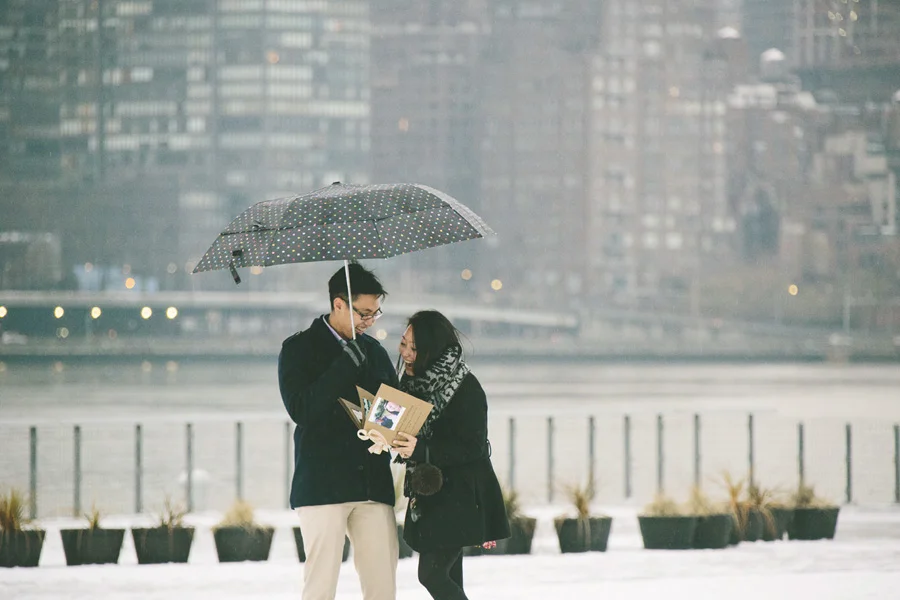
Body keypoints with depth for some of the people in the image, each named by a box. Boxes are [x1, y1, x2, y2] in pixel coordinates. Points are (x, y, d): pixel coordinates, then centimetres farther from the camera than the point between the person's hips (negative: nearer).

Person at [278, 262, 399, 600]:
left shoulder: (374, 352, 17)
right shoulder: (299, 349, 2)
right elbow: (300, 409, -11)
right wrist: (346, 366, -18)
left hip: (374, 483, 5)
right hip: (323, 483, -5)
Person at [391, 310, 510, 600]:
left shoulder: (465, 388, -17)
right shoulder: (414, 380, 6)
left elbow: (472, 448, -21)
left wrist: (420, 449, -32)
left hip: (460, 496, -8)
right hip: (429, 491, 8)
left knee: (432, 573, -14)